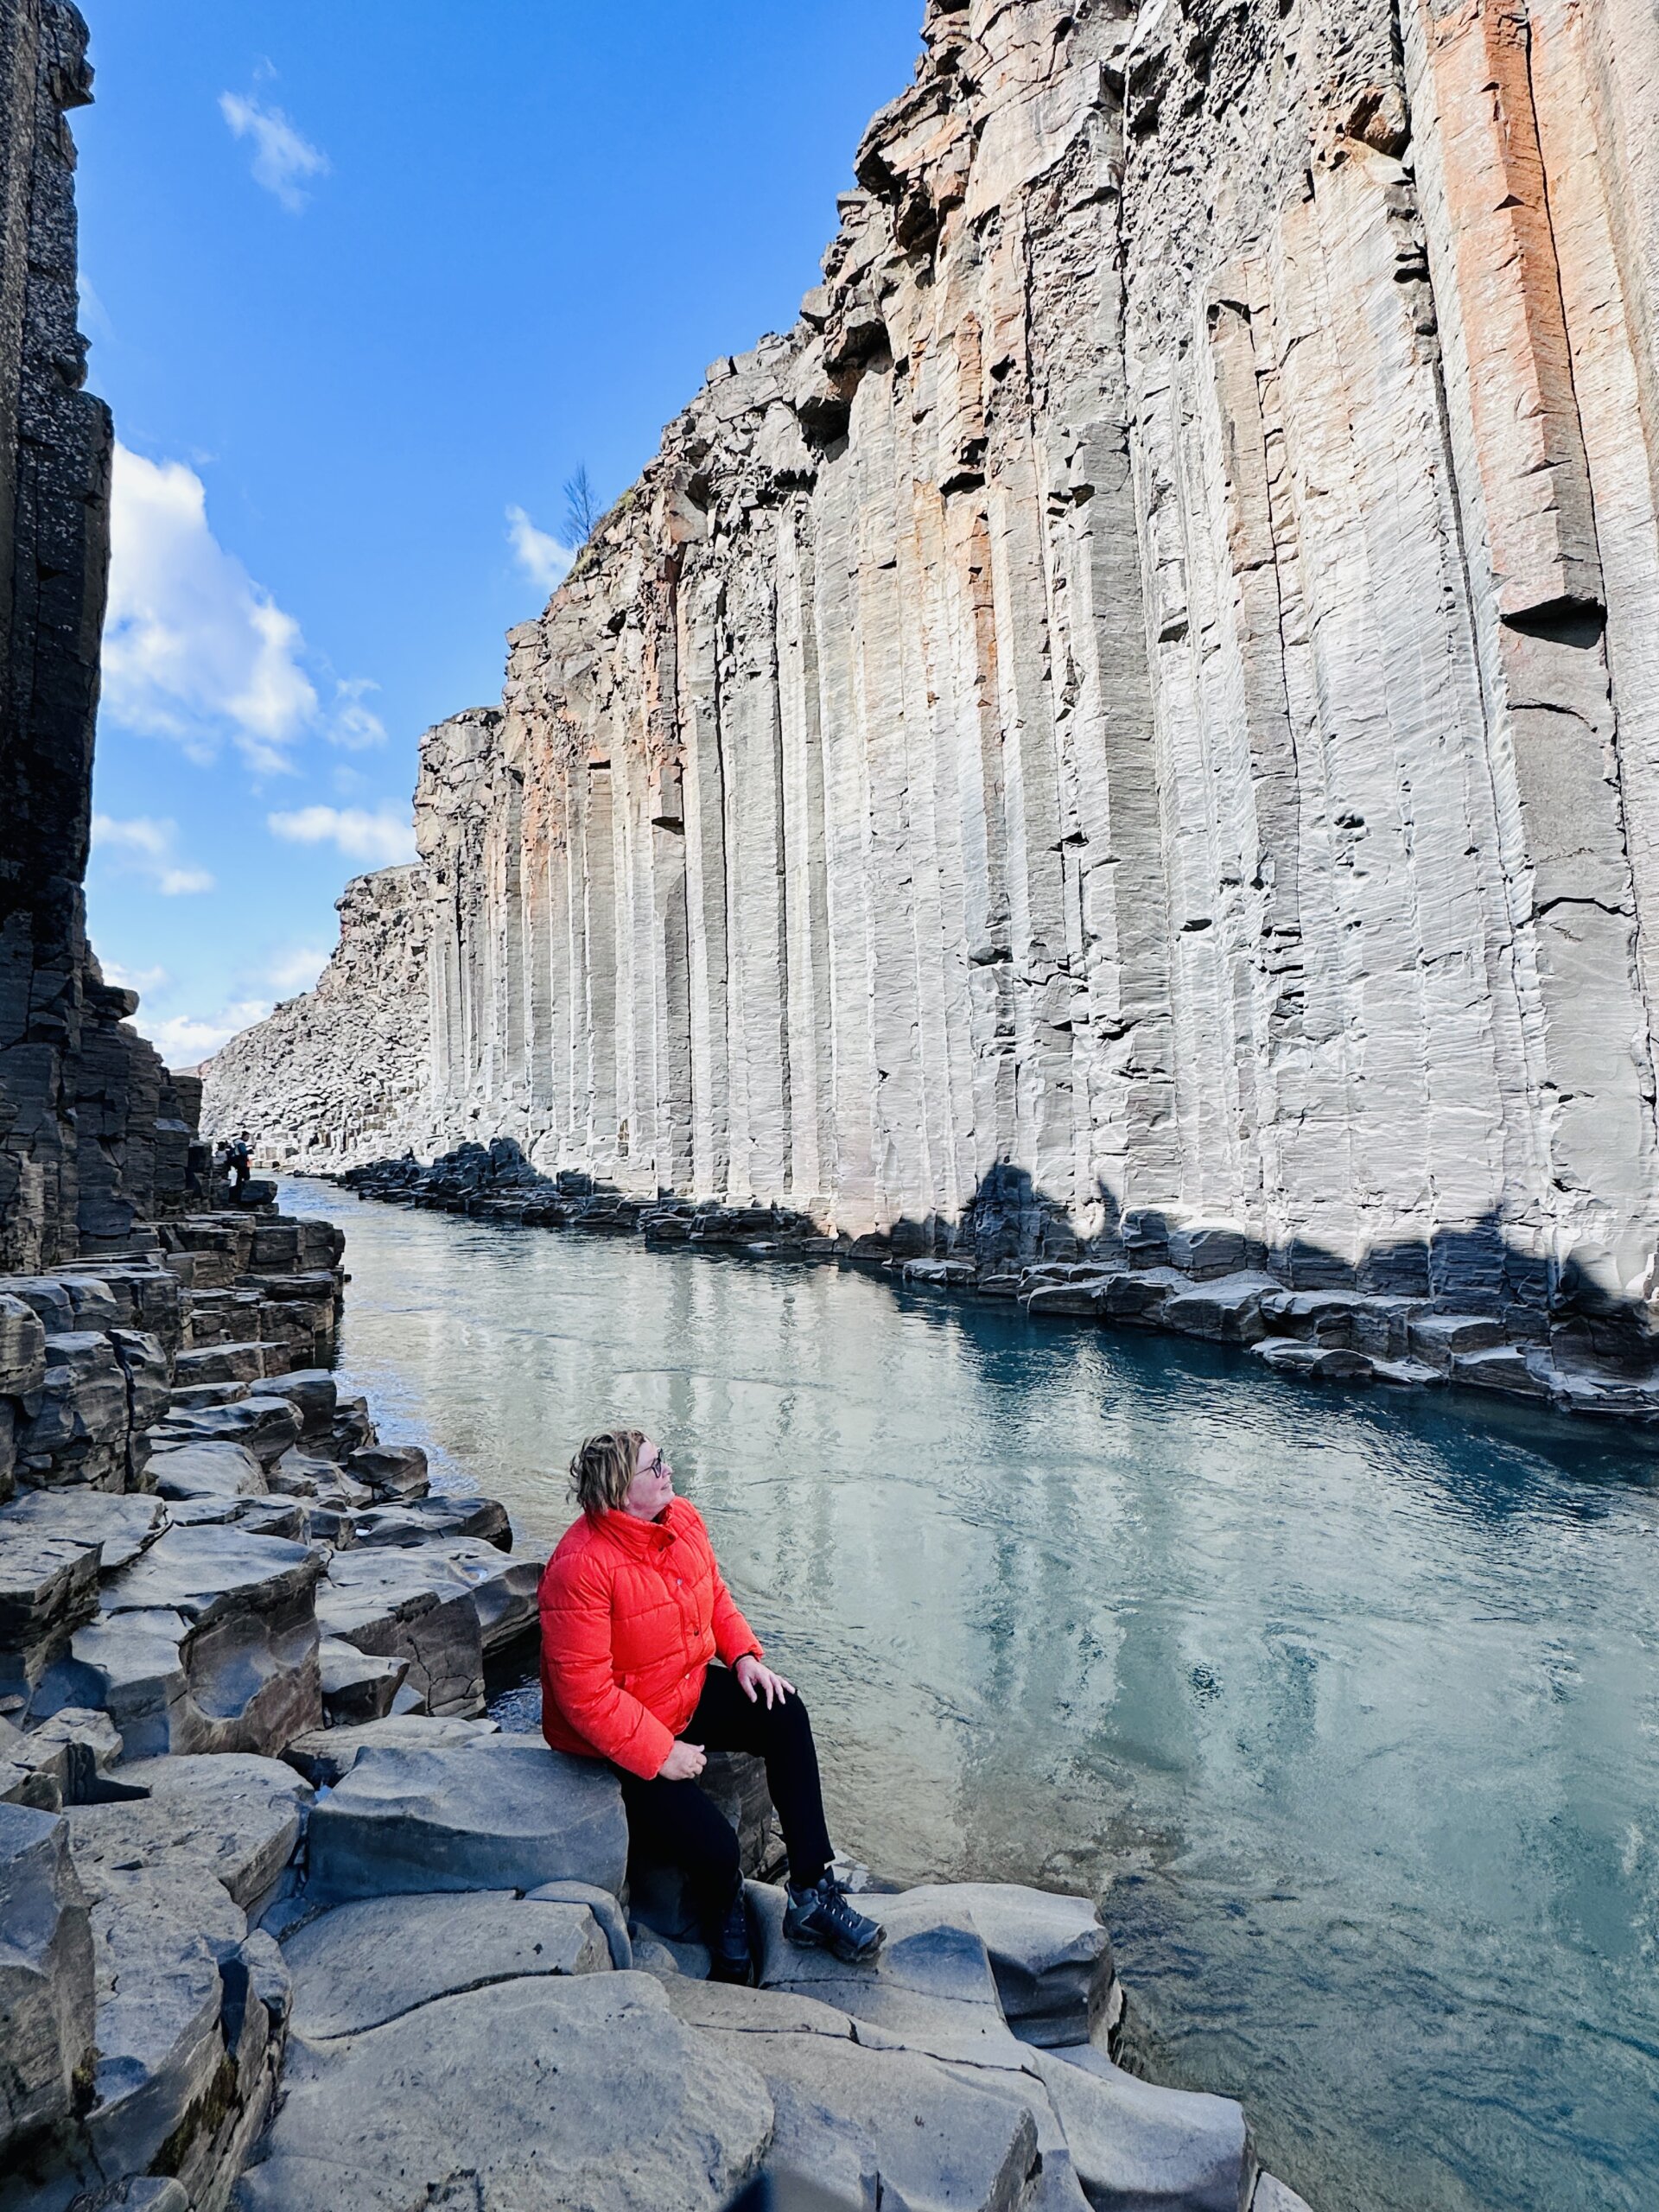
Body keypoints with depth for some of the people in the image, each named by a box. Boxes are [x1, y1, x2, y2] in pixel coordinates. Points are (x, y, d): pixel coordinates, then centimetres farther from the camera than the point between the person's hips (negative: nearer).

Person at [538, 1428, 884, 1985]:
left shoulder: (682, 1518, -6)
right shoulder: (580, 1568, -31)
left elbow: (714, 1596, 11)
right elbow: (584, 1694, -29)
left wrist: (744, 1654, -5)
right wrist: (661, 1754, -25)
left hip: (689, 1693, 8)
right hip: (615, 1743, -8)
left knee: (784, 1714, -7)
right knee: (713, 1848, -19)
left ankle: (813, 1894, 3)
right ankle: (728, 1938, 21)